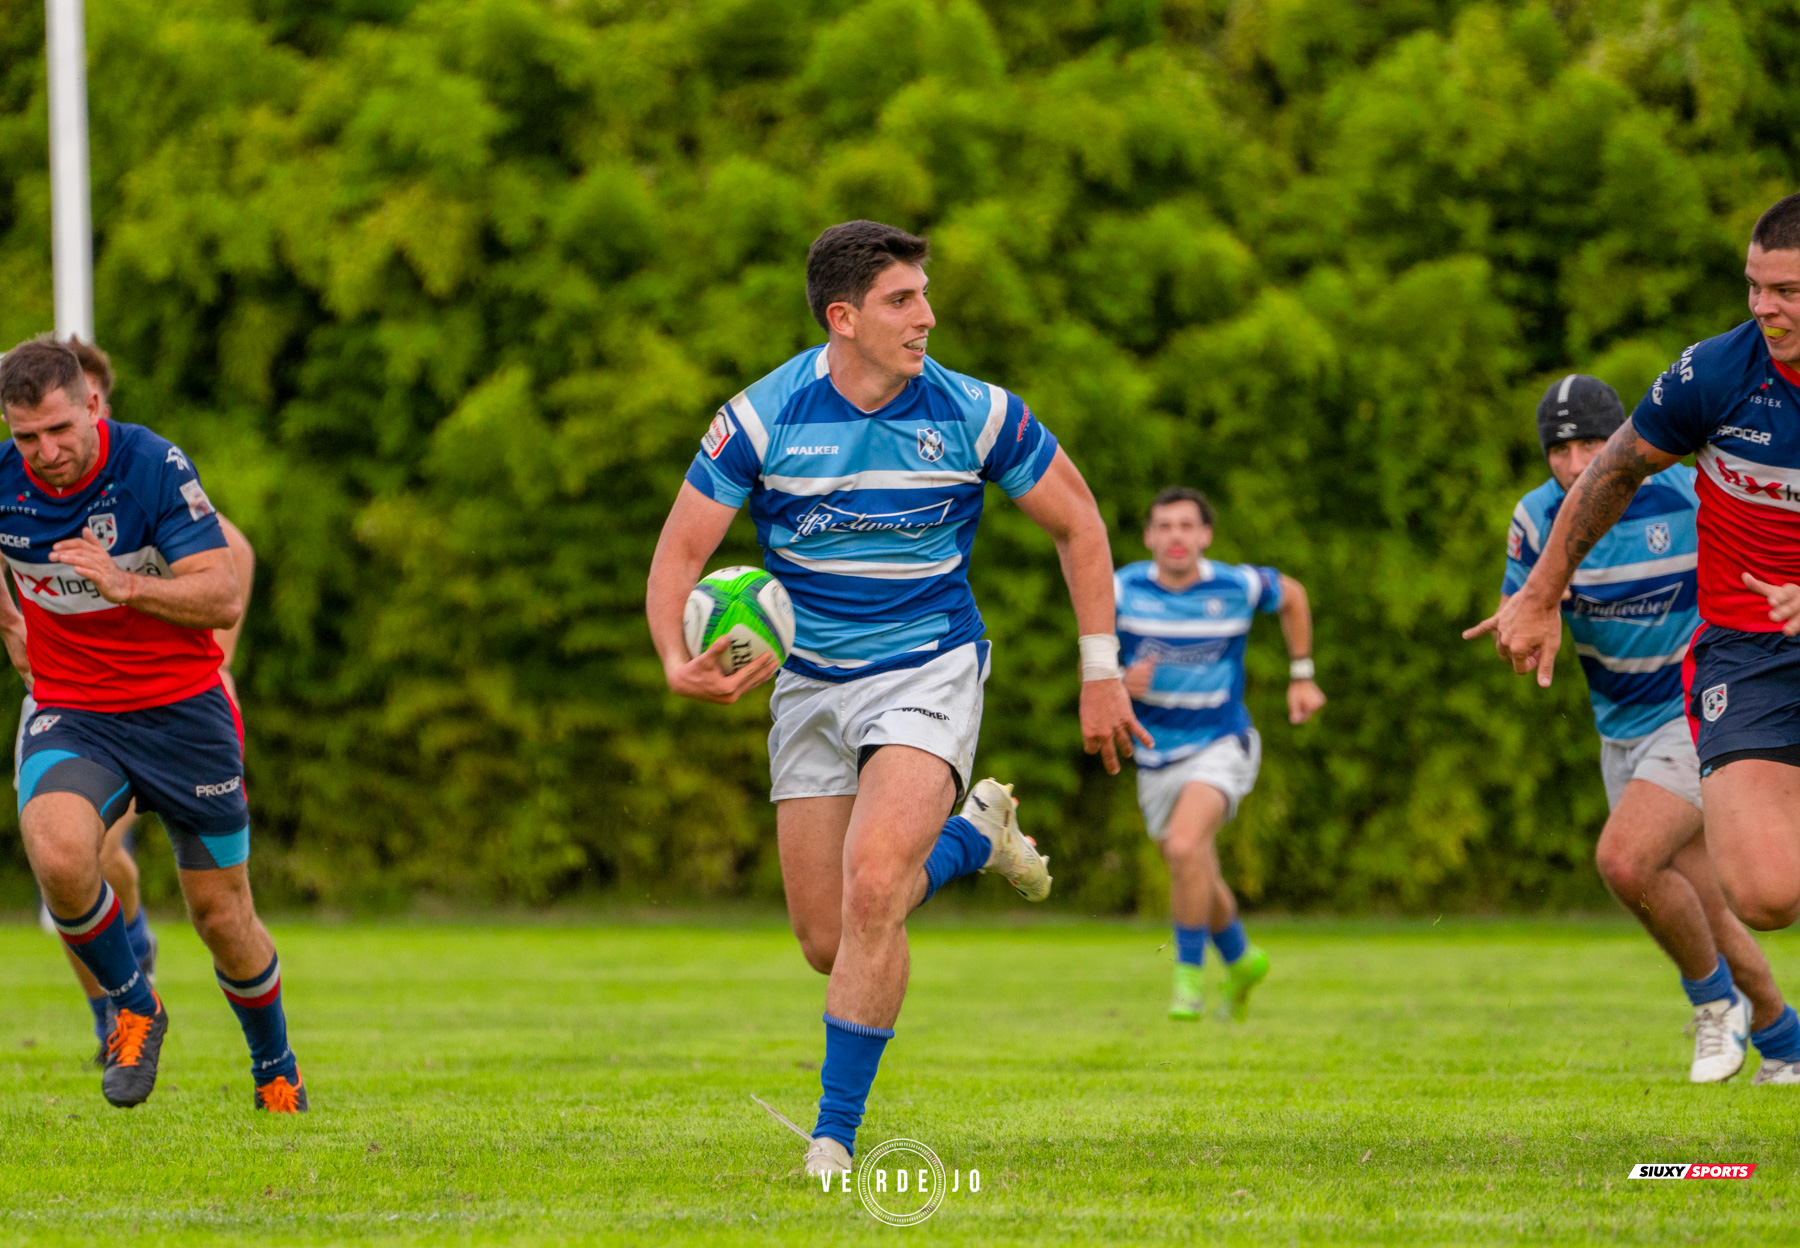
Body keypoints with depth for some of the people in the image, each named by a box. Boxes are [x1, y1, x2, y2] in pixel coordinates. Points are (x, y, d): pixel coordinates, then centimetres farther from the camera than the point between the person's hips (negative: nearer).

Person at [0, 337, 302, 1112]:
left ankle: (276, 1073, 30)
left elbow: (223, 596, -22)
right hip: (69, 715, 2)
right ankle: (132, 1009, -3)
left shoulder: (153, 466, -17)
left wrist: (127, 587, -34)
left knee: (222, 916, 4)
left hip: (181, 709, -2)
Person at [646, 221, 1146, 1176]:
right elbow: (680, 555, -7)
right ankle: (973, 835, 34)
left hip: (929, 672, -3)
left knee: (871, 890, -25)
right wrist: (678, 663, -27)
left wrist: (1101, 673, 1)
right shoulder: (761, 418, -11)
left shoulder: (974, 414, -11)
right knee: (827, 943, 4)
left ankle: (836, 1135, -14)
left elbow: (1077, 523, 3)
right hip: (811, 685, 3)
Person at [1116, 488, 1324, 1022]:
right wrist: (1121, 683, -26)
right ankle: (1241, 960, 44)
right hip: (1157, 754, 3)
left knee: (1184, 846, -29)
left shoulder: (1238, 587, -11)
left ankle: (1189, 974, -14)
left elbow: (1292, 594, 11)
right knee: (1199, 882, 14)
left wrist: (1301, 676, 10)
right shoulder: (1123, 590, -10)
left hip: (1221, 744, -3)